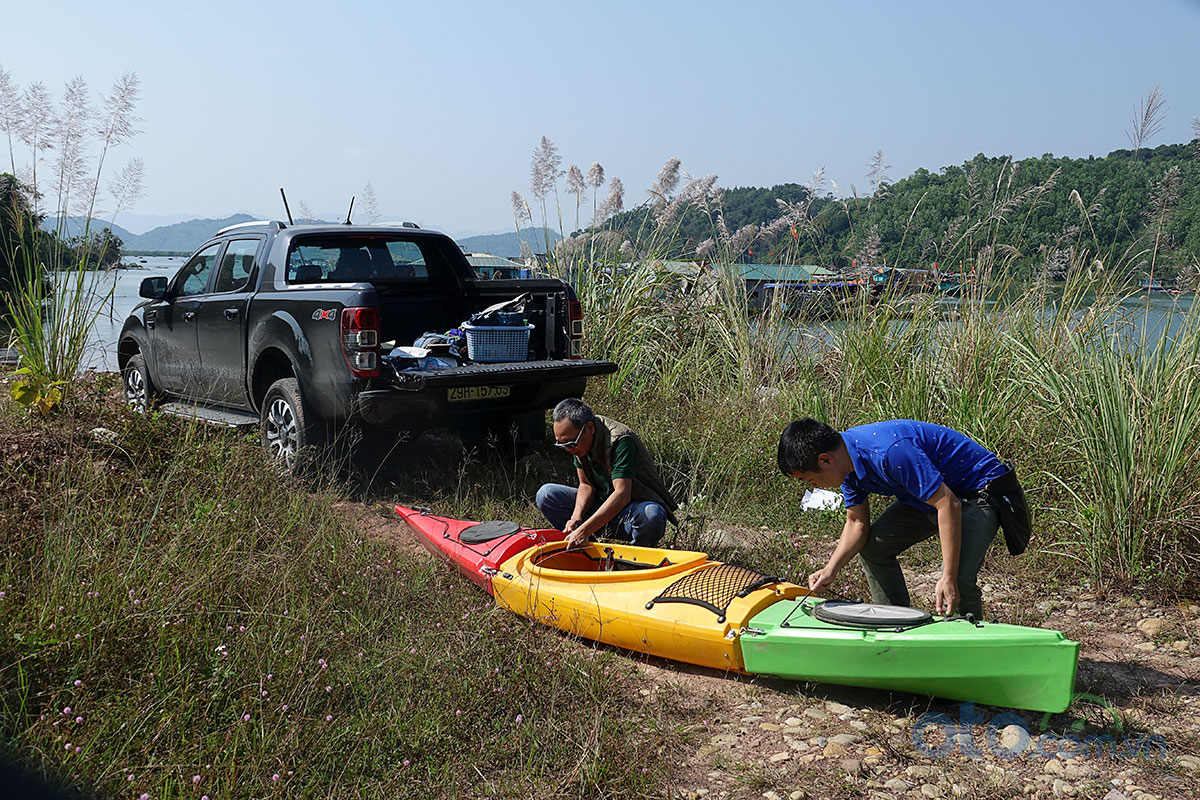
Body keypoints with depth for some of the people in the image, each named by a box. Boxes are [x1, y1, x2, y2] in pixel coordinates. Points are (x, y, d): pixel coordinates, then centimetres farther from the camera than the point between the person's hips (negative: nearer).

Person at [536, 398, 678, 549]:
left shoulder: (620, 440, -28)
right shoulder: (577, 442, -6)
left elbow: (622, 495, -37)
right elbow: (586, 485, 0)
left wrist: (584, 530, -43)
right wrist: (576, 517, -20)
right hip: (603, 505, 6)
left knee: (651, 516, -41)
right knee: (546, 494, -8)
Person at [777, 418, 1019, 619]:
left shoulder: (890, 452, -36)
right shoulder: (848, 456, -7)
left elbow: (948, 505, -35)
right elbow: (857, 523, 4)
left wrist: (949, 577, -35)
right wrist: (831, 569, -10)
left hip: (979, 490, -9)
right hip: (928, 494, 9)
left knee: (959, 581, -25)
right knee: (871, 546, 6)